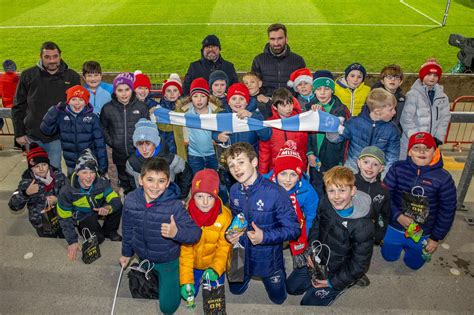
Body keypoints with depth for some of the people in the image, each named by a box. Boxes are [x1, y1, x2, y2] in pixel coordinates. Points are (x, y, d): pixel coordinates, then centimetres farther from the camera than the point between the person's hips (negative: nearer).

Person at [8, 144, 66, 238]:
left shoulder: (58, 175, -8)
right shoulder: (27, 182, -13)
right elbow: (13, 206, -16)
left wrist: (58, 199, -21)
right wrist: (26, 193, -33)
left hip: (63, 217, 2)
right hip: (43, 224, -2)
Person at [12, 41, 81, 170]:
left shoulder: (72, 77, 0)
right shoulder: (28, 75, 0)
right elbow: (18, 107, 5)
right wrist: (19, 133, 1)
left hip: (57, 136, -1)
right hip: (33, 136, 1)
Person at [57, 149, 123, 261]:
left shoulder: (102, 182, -24)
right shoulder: (67, 191, -26)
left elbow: (115, 200, -23)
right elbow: (64, 218, -16)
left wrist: (108, 208, -48)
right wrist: (72, 242, -18)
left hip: (99, 210, 3)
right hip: (81, 217, -2)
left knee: (117, 206, -26)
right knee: (98, 238, -24)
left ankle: (109, 231, 2)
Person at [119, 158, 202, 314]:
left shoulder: (175, 206, -29)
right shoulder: (131, 200, -16)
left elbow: (196, 232, -26)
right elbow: (128, 228, 1)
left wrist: (177, 232, -46)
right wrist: (126, 253, 12)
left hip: (168, 261, -4)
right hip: (143, 258, 4)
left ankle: (173, 279, 33)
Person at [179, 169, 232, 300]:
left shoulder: (225, 215, -20)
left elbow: (224, 247, -12)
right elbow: (184, 250, -15)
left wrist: (215, 269, -27)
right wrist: (186, 281, -19)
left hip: (215, 265, 0)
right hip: (193, 266, 1)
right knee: (187, 295, 6)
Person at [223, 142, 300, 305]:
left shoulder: (276, 193, -30)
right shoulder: (235, 190, -12)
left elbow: (293, 229, -24)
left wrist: (265, 237, -36)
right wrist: (230, 234, -13)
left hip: (268, 256, -4)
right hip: (241, 254, 4)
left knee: (278, 298, 20)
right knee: (236, 290, 27)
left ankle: (279, 272, 45)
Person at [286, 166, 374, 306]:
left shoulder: (362, 226, -34)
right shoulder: (324, 203, -18)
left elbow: (360, 263, -22)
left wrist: (333, 282, -15)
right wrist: (312, 250, -3)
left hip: (340, 271, -6)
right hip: (319, 259, 6)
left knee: (309, 303, 4)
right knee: (291, 286, 15)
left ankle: (347, 283, 17)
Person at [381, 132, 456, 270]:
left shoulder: (443, 178, -17)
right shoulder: (398, 168, -15)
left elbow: (447, 211, -9)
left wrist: (436, 238, -4)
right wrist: (398, 216, -23)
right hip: (394, 228, 1)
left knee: (413, 264, 21)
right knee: (389, 257, 20)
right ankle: (400, 244, 49)